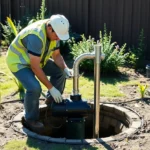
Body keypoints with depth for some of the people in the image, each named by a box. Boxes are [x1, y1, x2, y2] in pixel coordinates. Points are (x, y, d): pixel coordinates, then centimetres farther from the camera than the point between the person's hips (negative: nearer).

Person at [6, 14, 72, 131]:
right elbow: (35, 67, -35)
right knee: (34, 88, -27)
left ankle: (53, 100, 20)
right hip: (18, 61, -8)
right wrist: (51, 88, -30)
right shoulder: (36, 36, -37)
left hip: (37, 59, 8)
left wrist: (65, 69, -18)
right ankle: (31, 118, -2)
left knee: (60, 72, 0)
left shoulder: (54, 32, -11)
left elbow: (56, 55, 1)